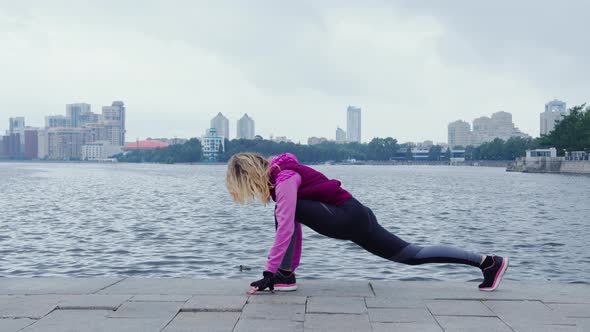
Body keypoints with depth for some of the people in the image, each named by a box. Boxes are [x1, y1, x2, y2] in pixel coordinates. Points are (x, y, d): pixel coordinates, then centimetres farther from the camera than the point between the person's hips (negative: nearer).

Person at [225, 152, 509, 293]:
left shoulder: (284, 178, -16)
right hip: (353, 218, 9)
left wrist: (269, 273, -23)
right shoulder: (279, 174, 13)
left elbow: (285, 227, -25)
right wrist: (290, 266, 15)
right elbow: (293, 227, 17)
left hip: (351, 218, -9)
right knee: (412, 255, 12)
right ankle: (487, 261, 17)